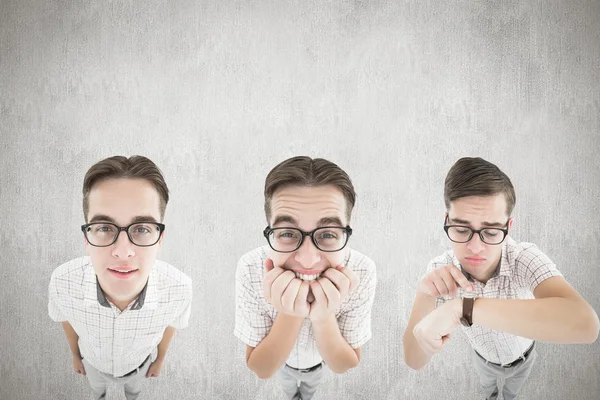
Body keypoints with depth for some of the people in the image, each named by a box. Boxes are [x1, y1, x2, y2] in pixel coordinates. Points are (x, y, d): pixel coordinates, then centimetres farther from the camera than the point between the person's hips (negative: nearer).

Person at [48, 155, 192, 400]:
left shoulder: (179, 288, -41)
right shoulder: (62, 282, -40)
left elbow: (170, 324, -15)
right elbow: (67, 319, -14)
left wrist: (160, 359, 4)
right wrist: (75, 355, 5)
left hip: (138, 362, 0)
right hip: (94, 361, 0)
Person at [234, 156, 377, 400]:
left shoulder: (362, 271, -34)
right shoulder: (250, 269, -35)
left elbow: (344, 366, -23)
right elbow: (261, 369, -26)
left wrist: (324, 318, -42)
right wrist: (290, 315, -43)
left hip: (324, 361, 1)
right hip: (280, 362, 0)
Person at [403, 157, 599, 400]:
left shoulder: (525, 258, -40)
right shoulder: (439, 272, -33)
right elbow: (414, 361, -32)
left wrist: (463, 308, -66)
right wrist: (425, 296, -49)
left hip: (522, 356, -1)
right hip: (483, 358, 1)